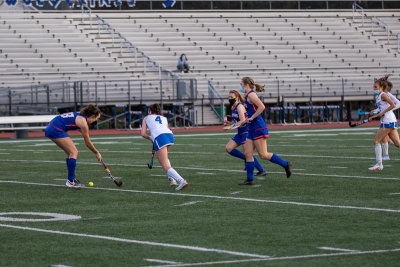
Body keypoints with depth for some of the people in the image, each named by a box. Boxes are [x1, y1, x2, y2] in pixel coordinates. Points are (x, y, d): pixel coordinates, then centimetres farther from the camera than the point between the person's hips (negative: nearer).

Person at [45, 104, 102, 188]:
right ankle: (70, 181, -8)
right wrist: (97, 153, 12)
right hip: (56, 130, -10)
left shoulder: (80, 115, 16)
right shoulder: (83, 122, -11)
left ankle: (72, 179, 19)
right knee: (74, 152, -7)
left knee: (70, 153, 16)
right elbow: (88, 143, -2)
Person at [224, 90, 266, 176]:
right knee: (228, 148, 0)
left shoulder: (239, 106, -15)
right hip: (240, 133, 9)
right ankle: (246, 159, 9)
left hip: (246, 131, -9)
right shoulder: (233, 107, 13)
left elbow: (242, 121, -23)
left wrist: (230, 127, -24)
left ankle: (262, 171, -4)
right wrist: (229, 123, 4)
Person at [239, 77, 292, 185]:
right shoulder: (247, 97, 18)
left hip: (258, 129, -10)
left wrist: (251, 118, -19)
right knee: (247, 154, 4)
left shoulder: (251, 95, -11)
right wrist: (245, 121, 20)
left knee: (263, 155, -9)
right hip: (252, 130, 10)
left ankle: (286, 165, 3)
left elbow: (262, 107, -23)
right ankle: (250, 179, 5)